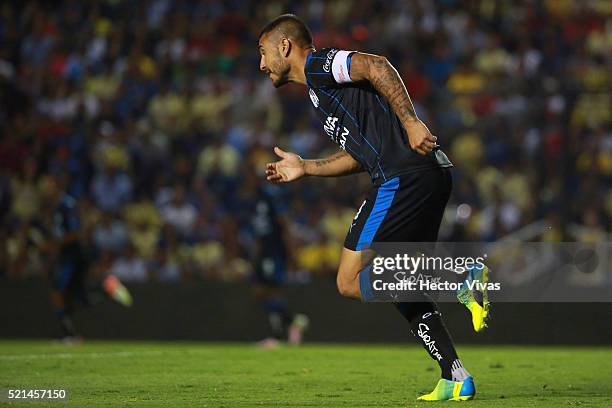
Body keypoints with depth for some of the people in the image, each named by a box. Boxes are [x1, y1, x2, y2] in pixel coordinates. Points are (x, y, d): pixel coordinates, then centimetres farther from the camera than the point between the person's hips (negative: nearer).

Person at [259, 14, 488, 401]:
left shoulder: (317, 65, 1)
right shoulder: (321, 86, 29)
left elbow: (377, 66, -17)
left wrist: (410, 121, -22)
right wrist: (304, 168, 34)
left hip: (405, 178, -10)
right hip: (432, 176, 10)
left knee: (351, 282, -8)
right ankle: (456, 379, 9)